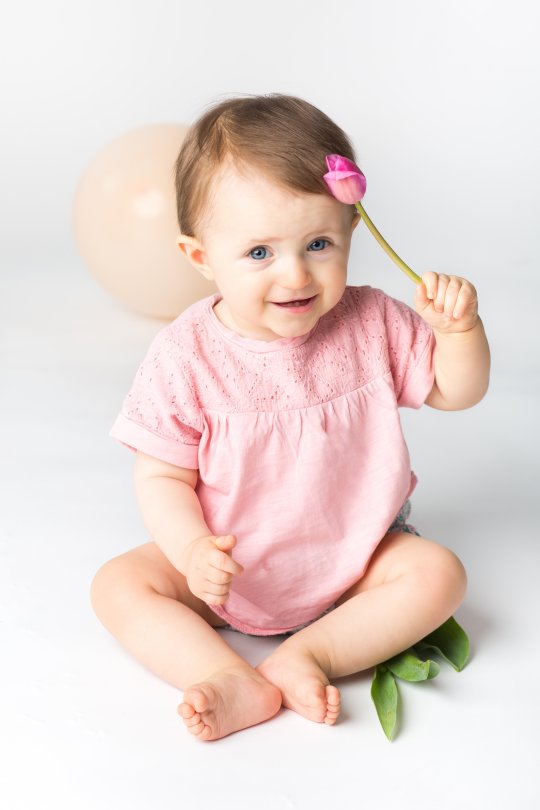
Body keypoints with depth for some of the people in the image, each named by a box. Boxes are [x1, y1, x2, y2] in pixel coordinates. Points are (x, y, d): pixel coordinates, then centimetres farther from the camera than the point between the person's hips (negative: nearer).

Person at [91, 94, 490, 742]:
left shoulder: (371, 324, -11)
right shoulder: (185, 356, -17)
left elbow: (455, 392, 0)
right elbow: (162, 476, -12)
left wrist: (458, 328, -21)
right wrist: (192, 548, -30)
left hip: (353, 557, 1)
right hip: (228, 569, -1)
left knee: (438, 573, -20)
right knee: (118, 586, -17)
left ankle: (307, 653, -21)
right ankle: (237, 683, -27)